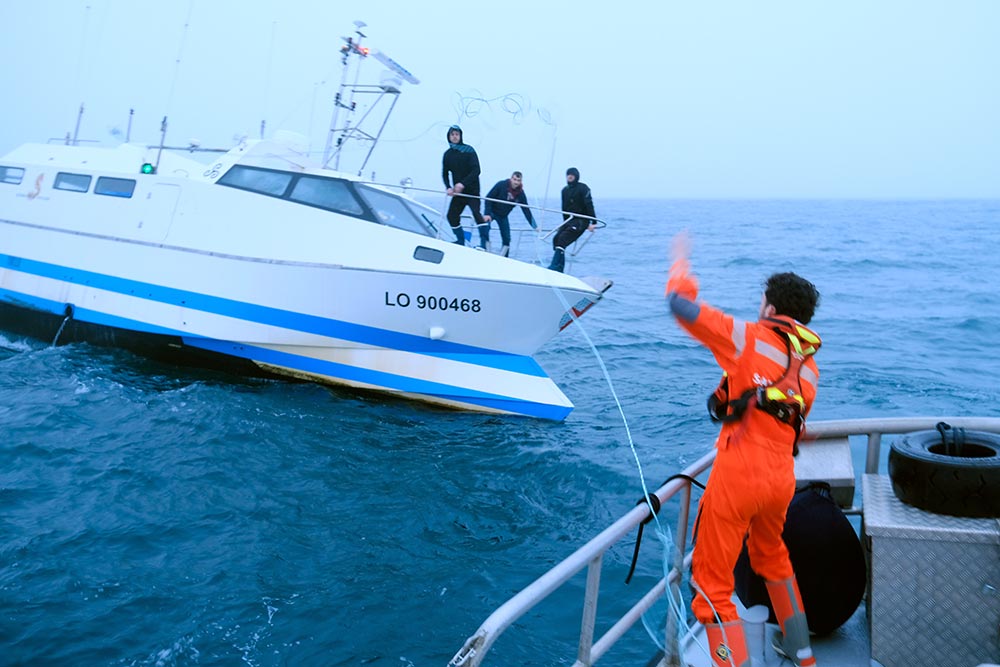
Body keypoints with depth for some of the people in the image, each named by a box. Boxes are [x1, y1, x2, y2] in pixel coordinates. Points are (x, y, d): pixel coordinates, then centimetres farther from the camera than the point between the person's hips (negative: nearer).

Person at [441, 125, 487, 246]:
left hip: (472, 190, -5)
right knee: (452, 216, 3)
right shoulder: (447, 154, 6)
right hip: (457, 192, 5)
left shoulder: (469, 150, -7)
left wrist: (463, 184, -25)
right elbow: (445, 173, 9)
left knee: (476, 213, -19)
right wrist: (448, 187, -10)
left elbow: (476, 170, -15)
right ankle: (461, 241, 17)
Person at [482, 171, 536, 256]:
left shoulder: (520, 194, -13)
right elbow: (488, 198, -19)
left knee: (506, 238, 0)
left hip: (503, 216, 4)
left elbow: (526, 210, -8)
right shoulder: (501, 185, -23)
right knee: (484, 227, -30)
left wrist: (534, 226, -13)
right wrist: (487, 214, -29)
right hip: (491, 211, -4)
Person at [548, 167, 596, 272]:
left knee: (563, 239, -22)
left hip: (581, 220, -8)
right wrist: (565, 223, 25)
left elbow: (589, 205, -15)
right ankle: (559, 269, -3)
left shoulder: (583, 188, -8)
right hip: (569, 220, 8)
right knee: (556, 239, -7)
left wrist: (593, 222, -22)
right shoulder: (565, 190, 15)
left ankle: (555, 267, -25)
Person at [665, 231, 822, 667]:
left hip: (740, 473, -8)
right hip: (782, 477, 8)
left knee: (712, 579, 3)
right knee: (771, 555, 33)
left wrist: (681, 261, 15)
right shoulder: (808, 366, 14)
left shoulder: (751, 338, -5)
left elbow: (680, 306, -4)